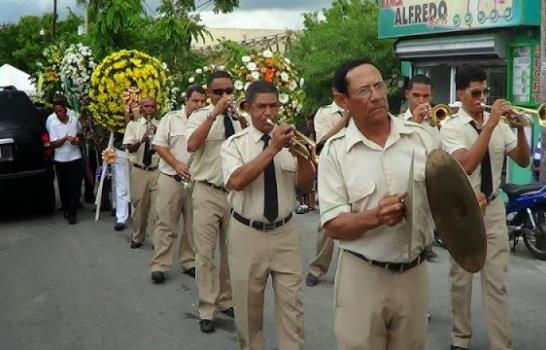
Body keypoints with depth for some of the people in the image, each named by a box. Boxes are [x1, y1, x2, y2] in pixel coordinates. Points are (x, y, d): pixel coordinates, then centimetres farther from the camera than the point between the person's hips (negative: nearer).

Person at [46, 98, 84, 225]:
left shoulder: (74, 119, -3)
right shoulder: (52, 124, -9)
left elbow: (80, 133, 16)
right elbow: (53, 144, -12)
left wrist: (77, 138, -7)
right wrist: (65, 139, -27)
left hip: (75, 158, 1)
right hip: (60, 160, 0)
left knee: (75, 186, -3)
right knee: (63, 187, 10)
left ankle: (72, 213, 1)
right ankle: (66, 209, 29)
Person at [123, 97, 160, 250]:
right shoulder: (133, 125, 4)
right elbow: (129, 148, -6)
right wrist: (141, 140, -25)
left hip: (157, 170, 0)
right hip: (139, 170, 0)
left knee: (156, 206, -2)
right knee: (139, 205, 8)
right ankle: (137, 238, 22)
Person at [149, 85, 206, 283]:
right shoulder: (171, 119, -1)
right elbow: (159, 145, -4)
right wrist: (177, 165, -13)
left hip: (197, 181, 3)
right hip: (171, 178, -3)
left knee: (193, 224, 10)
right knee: (166, 224, 1)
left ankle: (189, 262, 22)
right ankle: (159, 265, 7)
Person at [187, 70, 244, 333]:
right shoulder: (200, 116, -5)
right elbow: (191, 145, -24)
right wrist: (215, 113, -26)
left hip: (235, 192, 4)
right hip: (207, 193, -4)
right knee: (206, 254, 2)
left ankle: (226, 301, 31)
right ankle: (207, 311, 12)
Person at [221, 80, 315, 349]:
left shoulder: (290, 140, 3)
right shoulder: (234, 144, -5)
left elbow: (306, 187, 0)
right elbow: (236, 181, -23)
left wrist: (302, 154, -18)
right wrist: (273, 149, -26)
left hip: (285, 232, 2)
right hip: (247, 234, -1)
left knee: (292, 304, 3)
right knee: (248, 306, 12)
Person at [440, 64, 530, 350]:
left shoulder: (499, 124, 2)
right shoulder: (451, 127, -11)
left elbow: (523, 161, 2)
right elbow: (466, 166, -26)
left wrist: (520, 127, -13)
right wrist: (490, 124, -28)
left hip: (493, 209, 3)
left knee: (497, 282, 4)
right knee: (461, 279, 10)